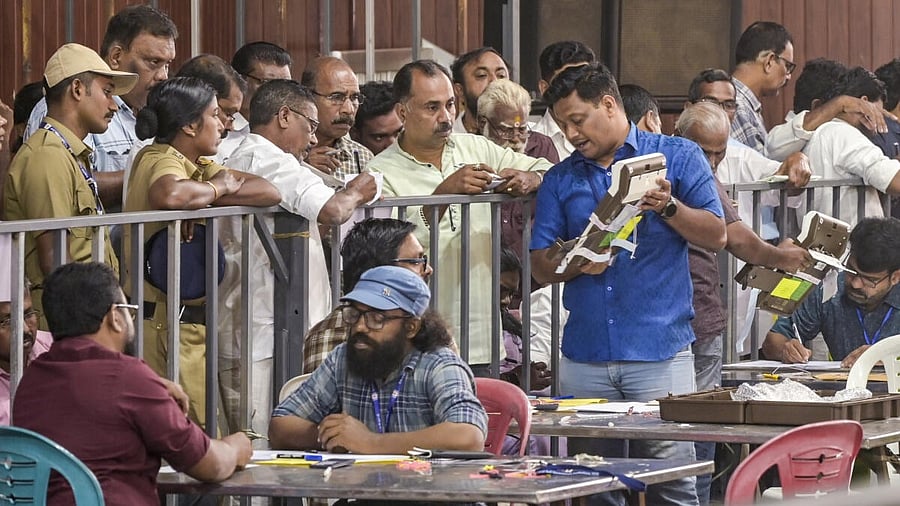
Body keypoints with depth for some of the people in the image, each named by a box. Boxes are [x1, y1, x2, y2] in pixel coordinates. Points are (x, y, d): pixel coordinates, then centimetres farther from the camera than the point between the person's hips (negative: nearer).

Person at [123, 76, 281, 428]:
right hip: (166, 320, -10)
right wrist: (216, 188, -16)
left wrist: (204, 196, -10)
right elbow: (169, 194, -38)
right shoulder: (164, 160, -12)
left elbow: (269, 193, 7)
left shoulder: (195, 164, 14)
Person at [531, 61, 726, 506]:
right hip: (585, 356, 3)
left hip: (660, 350, -3)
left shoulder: (677, 157, 7)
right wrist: (576, 264, -10)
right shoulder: (560, 180, 16)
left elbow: (715, 236, 1)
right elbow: (540, 266, 11)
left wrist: (668, 207, -15)